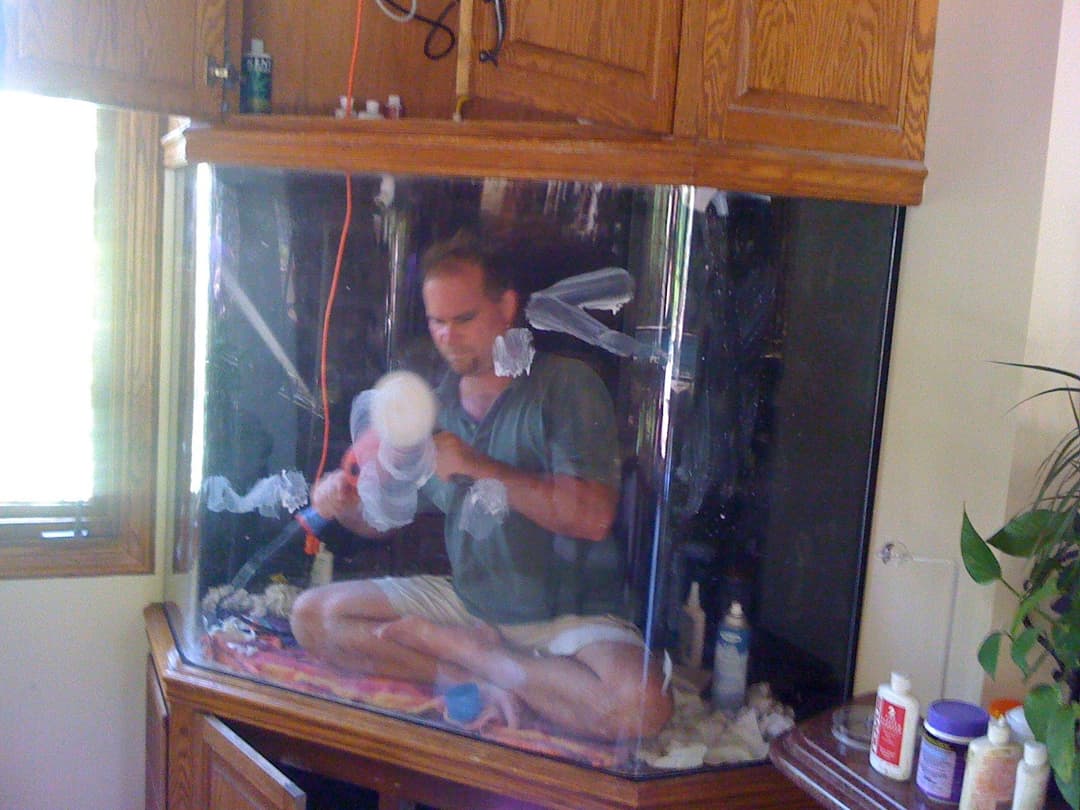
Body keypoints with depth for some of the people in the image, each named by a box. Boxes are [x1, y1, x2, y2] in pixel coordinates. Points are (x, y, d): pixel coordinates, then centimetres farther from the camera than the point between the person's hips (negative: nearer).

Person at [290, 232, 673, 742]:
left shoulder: (566, 385, -8)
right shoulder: (433, 404, 9)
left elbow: (594, 516, -21)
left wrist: (478, 466, -23)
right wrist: (344, 502, -10)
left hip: (571, 616, -4)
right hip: (465, 599, 5)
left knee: (639, 707, -33)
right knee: (313, 614, -8)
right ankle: (482, 680, -12)